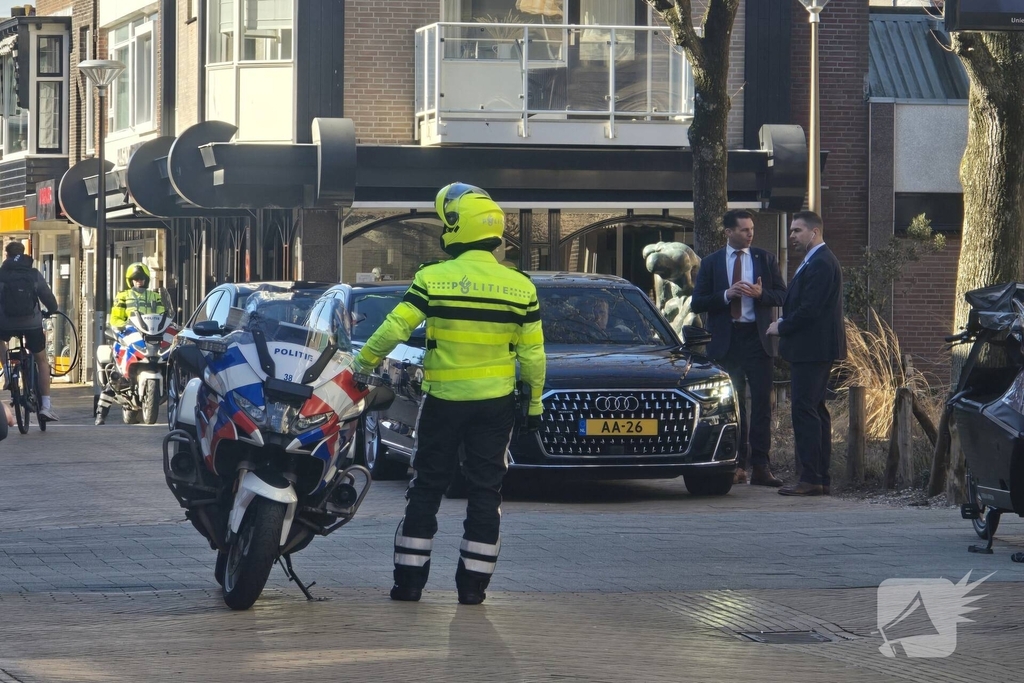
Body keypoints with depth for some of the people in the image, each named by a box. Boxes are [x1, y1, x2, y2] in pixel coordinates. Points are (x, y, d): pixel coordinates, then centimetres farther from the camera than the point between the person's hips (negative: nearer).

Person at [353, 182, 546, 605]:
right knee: (485, 491, 7)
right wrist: (535, 402, 11)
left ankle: (409, 579, 9)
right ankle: (473, 583, 6)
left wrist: (361, 364, 4)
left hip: (443, 399, -1)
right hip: (496, 402, 1)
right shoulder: (520, 286, -3)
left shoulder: (433, 279, -11)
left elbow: (395, 329, -10)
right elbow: (532, 353, 1)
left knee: (427, 488, 8)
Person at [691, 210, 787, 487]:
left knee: (761, 402, -7)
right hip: (726, 340, 1)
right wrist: (726, 295, -13)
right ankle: (737, 464, 10)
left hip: (757, 339, -1)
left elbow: (782, 295, 6)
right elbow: (697, 303, 2)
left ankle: (760, 466, -9)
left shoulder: (765, 259, 9)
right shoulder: (711, 263, 7)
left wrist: (760, 294, -13)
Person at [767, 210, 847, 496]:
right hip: (814, 348, 11)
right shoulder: (816, 261, 19)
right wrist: (784, 323, 7)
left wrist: (782, 327, -11)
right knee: (815, 411, 12)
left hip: (812, 350, -11)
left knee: (805, 411, -11)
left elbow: (809, 309, -22)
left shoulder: (820, 264, -16)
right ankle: (820, 477, 14)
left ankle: (810, 480, -13)